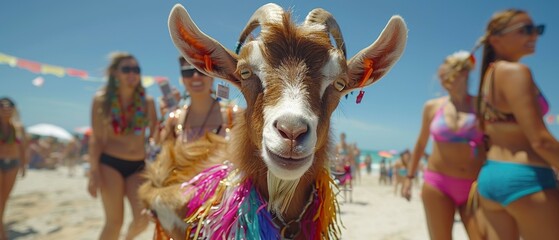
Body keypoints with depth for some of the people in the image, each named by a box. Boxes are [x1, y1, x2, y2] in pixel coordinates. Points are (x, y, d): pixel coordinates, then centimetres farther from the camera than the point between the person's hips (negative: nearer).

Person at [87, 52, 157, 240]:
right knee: (115, 221, -4)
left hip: (138, 166, 2)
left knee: (142, 219, -6)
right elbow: (96, 138, -1)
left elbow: (155, 136, 5)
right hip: (110, 164, -2)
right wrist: (94, 171, -8)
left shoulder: (147, 101, 3)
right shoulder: (101, 100, -1)